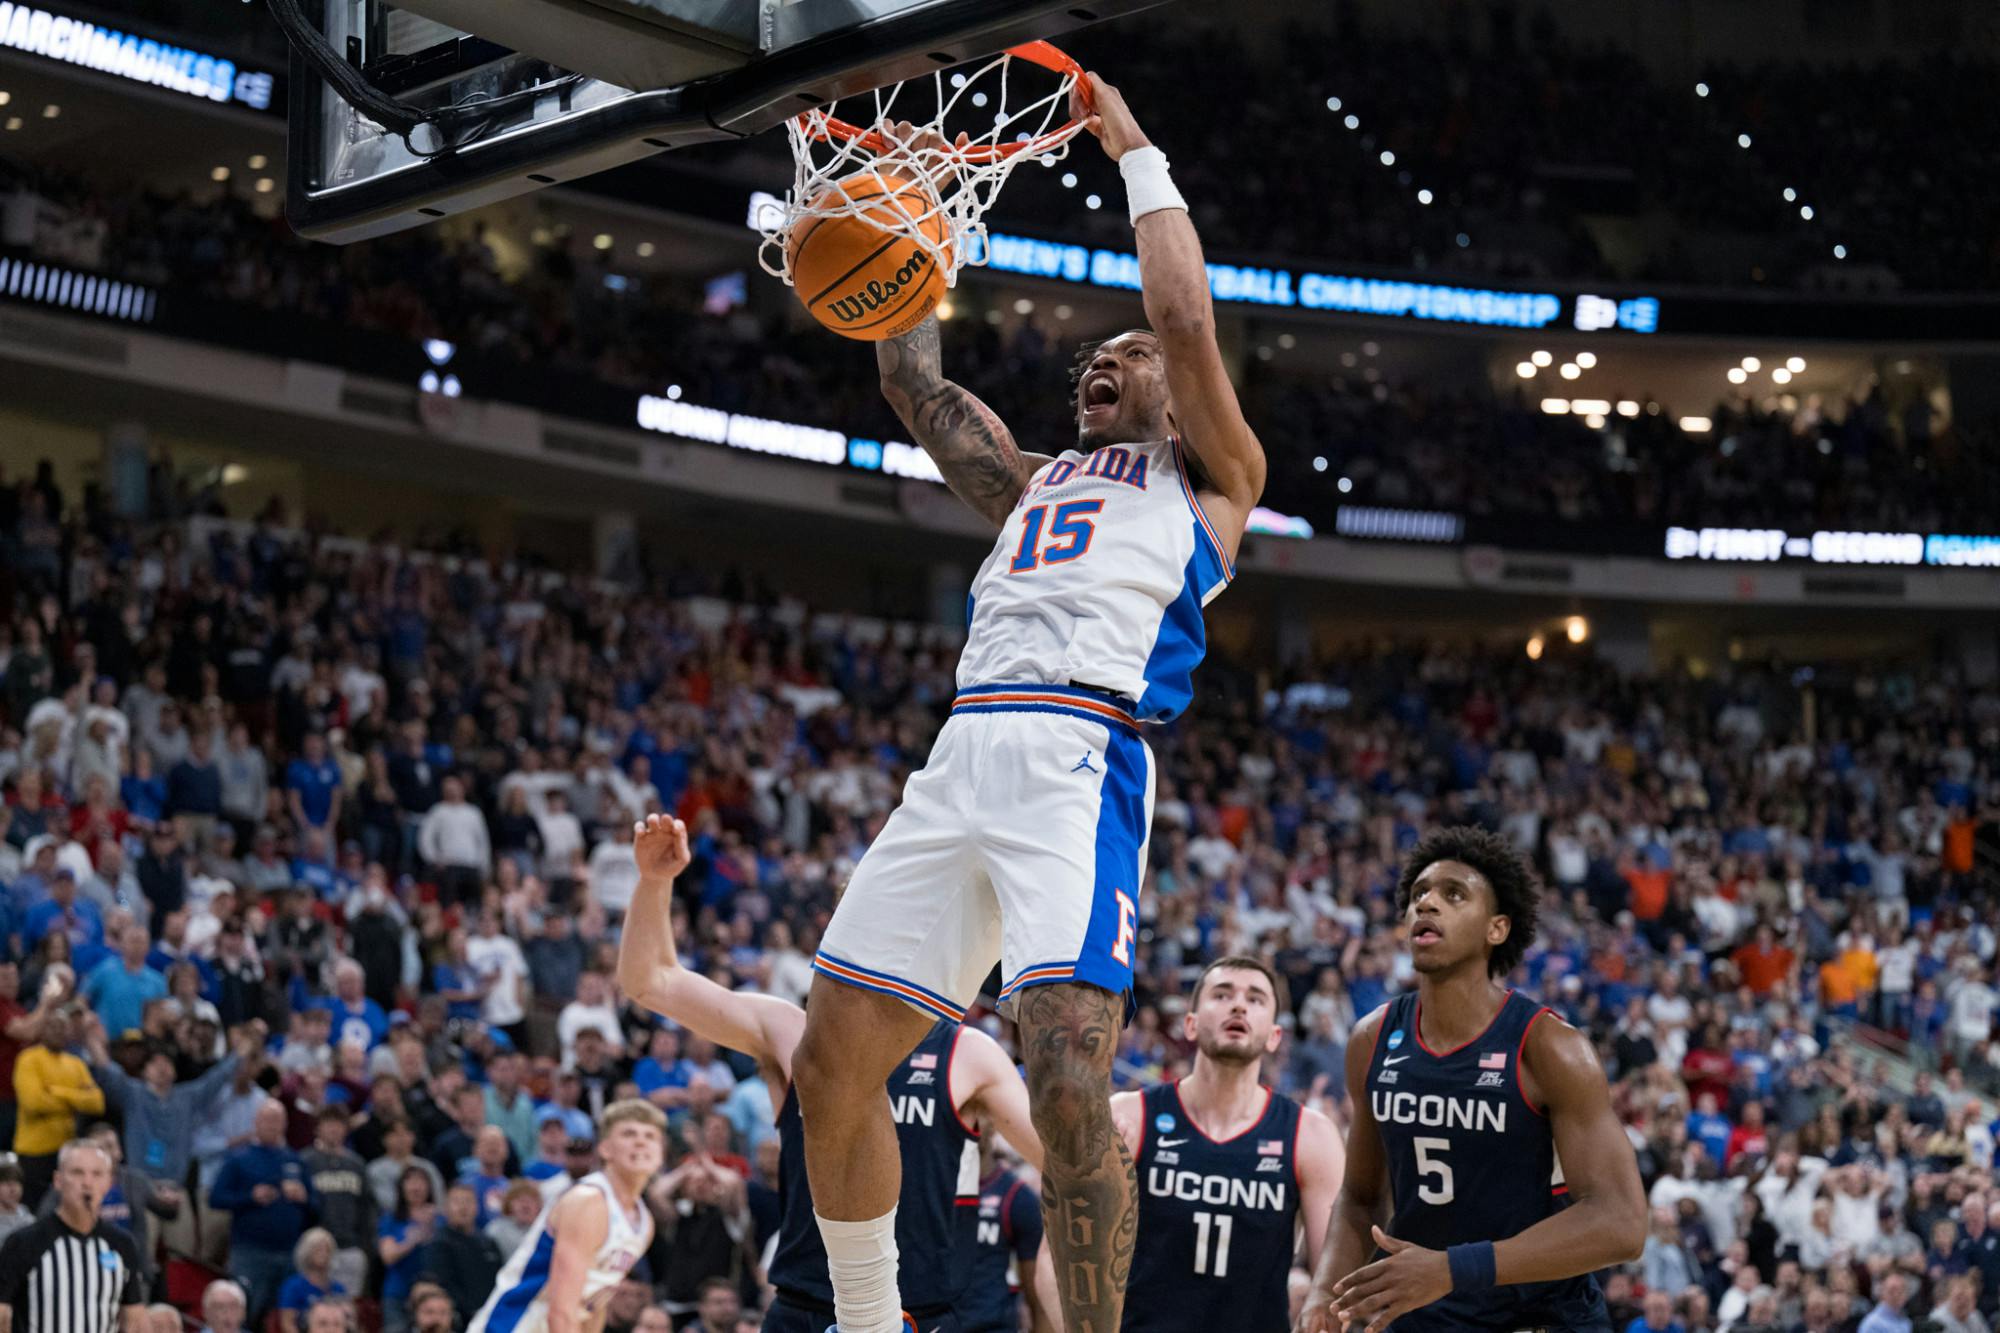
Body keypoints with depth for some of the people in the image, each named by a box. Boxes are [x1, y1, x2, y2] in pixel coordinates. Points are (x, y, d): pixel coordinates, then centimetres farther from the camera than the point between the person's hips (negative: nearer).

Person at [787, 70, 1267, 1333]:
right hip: (962, 758, 7)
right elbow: (912, 377, 32)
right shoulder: (1032, 480, 33)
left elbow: (1186, 318, 3)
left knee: (1068, 1078, -22)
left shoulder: (1211, 476, 16)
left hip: (1082, 761, -6)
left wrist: (1136, 152, 12)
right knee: (832, 1065, 2)